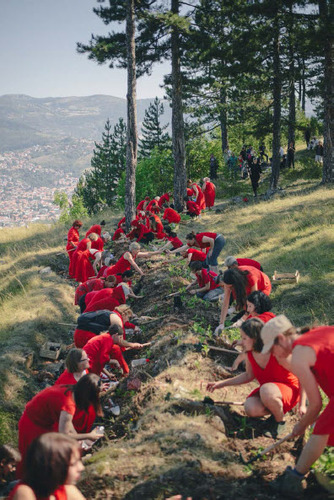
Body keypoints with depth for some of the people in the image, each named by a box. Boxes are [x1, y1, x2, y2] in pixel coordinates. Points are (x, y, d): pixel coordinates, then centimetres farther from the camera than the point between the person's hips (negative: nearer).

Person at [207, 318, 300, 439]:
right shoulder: (250, 354, -8)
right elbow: (248, 376, 10)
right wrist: (221, 384, 6)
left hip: (289, 390, -5)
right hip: (266, 391, 5)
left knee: (266, 390, -38)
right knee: (251, 408, -26)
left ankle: (280, 421, -10)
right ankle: (275, 412, 5)